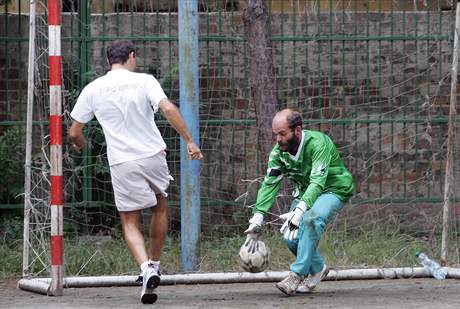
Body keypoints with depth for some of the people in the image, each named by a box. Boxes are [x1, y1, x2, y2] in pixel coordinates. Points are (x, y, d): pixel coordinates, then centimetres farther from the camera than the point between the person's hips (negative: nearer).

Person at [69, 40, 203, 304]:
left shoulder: (93, 89, 4)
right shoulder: (144, 81, -1)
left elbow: (74, 132, 9)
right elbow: (169, 109, -15)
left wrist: (80, 144, 32)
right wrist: (189, 141, -10)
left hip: (122, 163, 0)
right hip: (153, 155, 0)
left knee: (130, 222, 7)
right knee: (161, 206, 25)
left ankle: (146, 268, -16)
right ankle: (155, 264, 31)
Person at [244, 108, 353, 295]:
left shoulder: (317, 143, -30)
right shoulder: (278, 152, -9)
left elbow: (318, 181, -38)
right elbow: (269, 184, -11)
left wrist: (299, 211, -51)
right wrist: (257, 218, -25)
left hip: (333, 190, -7)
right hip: (305, 192, 7)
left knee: (311, 219, -35)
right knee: (290, 236, -12)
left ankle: (297, 274, -31)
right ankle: (317, 269, 15)